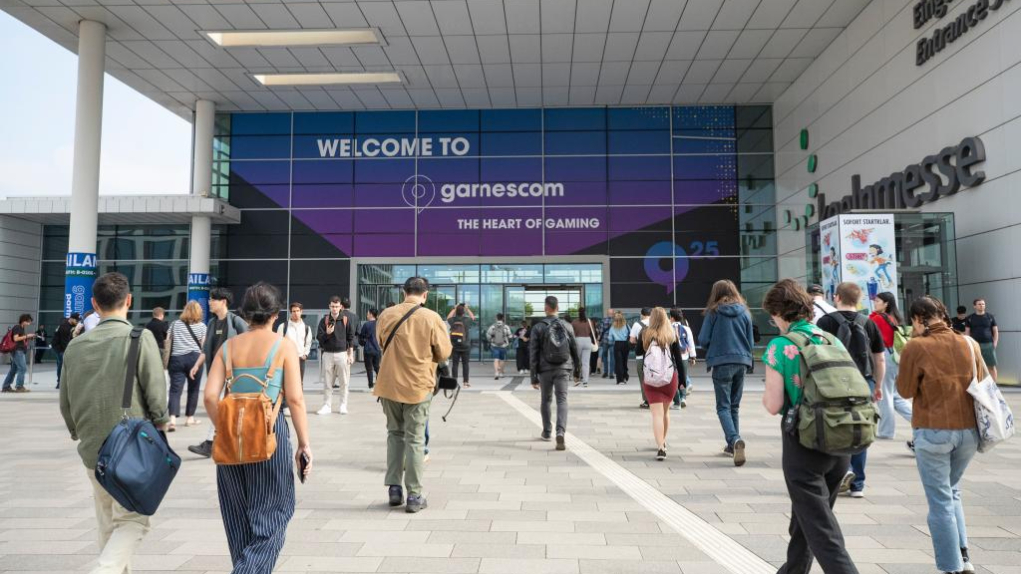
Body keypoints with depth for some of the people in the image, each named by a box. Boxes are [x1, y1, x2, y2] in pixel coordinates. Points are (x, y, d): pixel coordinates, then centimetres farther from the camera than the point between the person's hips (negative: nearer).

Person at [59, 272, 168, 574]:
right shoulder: (140, 338, -12)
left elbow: (65, 403, 9)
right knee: (132, 521, 5)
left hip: (92, 450, 5)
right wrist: (160, 427, 4)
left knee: (107, 524, 19)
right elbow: (156, 395, -13)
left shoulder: (75, 345, 2)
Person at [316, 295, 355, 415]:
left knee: (344, 382, 2)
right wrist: (327, 333, -19)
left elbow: (351, 338, 3)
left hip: (342, 354, -1)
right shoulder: (324, 320, 3)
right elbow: (319, 337, 2)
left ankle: (343, 405, 11)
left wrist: (351, 354, 0)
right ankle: (327, 405, 12)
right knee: (327, 382, 5)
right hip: (327, 354, 1)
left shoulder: (346, 320, 1)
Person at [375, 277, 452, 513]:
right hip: (418, 386, -3)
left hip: (389, 384, 3)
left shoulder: (386, 315, -1)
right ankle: (414, 495, 9)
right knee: (415, 439, 5)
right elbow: (444, 353, -4)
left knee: (395, 434, 18)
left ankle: (394, 488, 19)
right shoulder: (432, 318, -11)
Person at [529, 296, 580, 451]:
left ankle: (547, 432, 29)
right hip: (563, 368, 0)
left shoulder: (538, 327, -3)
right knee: (562, 400, -2)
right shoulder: (567, 326, 3)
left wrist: (533, 377, -1)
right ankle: (560, 432, -20)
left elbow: (533, 353, -5)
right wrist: (577, 370, 19)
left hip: (545, 369, 0)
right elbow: (574, 349, 7)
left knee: (546, 400, 16)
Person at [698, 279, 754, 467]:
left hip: (721, 363, -4)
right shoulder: (744, 312, 7)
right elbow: (750, 341, 10)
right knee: (734, 406, 17)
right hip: (742, 362, 4)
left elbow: (703, 340, -5)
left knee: (723, 407, 0)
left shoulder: (714, 312, -4)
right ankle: (733, 446, 22)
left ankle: (735, 440, -23)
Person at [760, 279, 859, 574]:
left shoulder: (780, 346, -12)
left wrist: (766, 394, 6)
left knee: (822, 532, 0)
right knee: (804, 518, 23)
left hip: (805, 444, -7)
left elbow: (774, 405, -14)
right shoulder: (833, 340, 5)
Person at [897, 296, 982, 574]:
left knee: (940, 500, 7)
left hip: (933, 432, -4)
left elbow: (905, 390, -4)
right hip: (969, 430, 5)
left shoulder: (916, 346, -11)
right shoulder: (970, 344, 1)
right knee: (952, 491, 24)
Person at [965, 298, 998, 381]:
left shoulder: (990, 317, 7)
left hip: (988, 345, 0)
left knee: (992, 367, 1)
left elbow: (995, 331, 8)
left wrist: (995, 344, -2)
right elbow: (967, 333, 6)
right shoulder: (970, 318, 5)